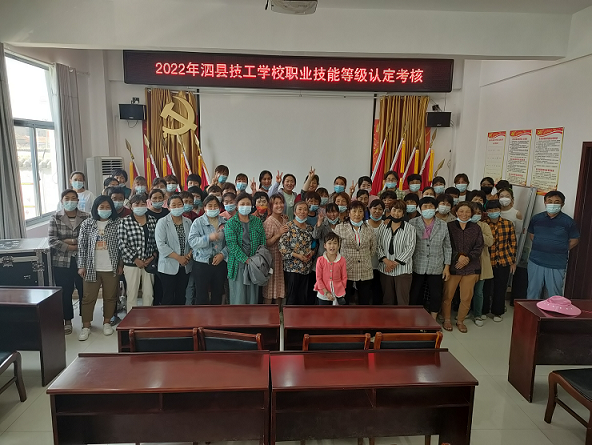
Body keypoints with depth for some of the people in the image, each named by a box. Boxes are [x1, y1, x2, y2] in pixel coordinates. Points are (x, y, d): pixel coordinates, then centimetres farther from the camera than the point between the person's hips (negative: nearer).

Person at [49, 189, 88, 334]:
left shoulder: (85, 217, 0)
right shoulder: (55, 217, 0)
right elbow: (52, 240, -8)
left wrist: (71, 241, -16)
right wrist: (72, 248, -14)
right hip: (62, 261, 0)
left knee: (84, 290, 7)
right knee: (65, 292, 9)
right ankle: (67, 321, 24)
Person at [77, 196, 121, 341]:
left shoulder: (117, 224, -2)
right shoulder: (87, 224, -1)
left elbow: (121, 246, 1)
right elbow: (82, 246, 1)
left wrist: (120, 264, 0)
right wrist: (81, 265, -1)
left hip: (111, 268, 0)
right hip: (92, 268, 0)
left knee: (110, 296, 11)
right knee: (88, 297, 7)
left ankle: (106, 322, 28)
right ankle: (86, 326, 19)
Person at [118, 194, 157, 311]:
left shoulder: (153, 221, 5)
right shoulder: (124, 222, -3)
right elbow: (122, 244, -7)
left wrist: (153, 256, -6)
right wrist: (136, 259, -11)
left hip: (149, 262, 3)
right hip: (131, 263, -2)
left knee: (149, 294, 9)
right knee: (132, 294, 5)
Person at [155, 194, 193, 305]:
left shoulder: (188, 222, 9)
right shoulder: (162, 222, -5)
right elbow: (161, 245, -14)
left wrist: (189, 254, -11)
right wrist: (178, 257, -16)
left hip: (185, 266, 4)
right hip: (168, 267, -4)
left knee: (181, 297, 11)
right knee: (168, 298, 0)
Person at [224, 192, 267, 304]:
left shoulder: (257, 222, 10)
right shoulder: (230, 223, -1)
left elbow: (262, 242, 8)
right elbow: (232, 245, -10)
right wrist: (246, 260, -16)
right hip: (238, 264, -3)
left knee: (253, 296, 7)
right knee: (238, 296, 0)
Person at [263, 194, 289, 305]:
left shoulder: (285, 219, 8)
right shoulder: (269, 222, -14)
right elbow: (265, 243, -19)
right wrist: (278, 234, -25)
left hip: (283, 258, 7)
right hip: (272, 257, -7)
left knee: (280, 285, 13)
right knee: (270, 287, 0)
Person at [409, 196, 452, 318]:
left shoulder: (443, 225, 3)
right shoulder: (413, 223, -2)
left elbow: (447, 247, 7)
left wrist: (447, 267, 3)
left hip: (436, 268, 1)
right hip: (417, 266, -1)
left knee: (436, 296, 7)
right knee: (415, 296, 6)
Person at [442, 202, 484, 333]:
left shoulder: (476, 228, 8)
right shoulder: (449, 226, -1)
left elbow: (479, 247, 2)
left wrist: (467, 258, -12)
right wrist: (459, 256, -17)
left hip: (471, 268, 2)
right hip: (452, 267, -2)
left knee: (466, 297, 6)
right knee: (447, 295, 3)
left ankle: (460, 320, 25)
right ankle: (446, 319, 22)